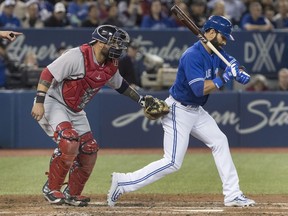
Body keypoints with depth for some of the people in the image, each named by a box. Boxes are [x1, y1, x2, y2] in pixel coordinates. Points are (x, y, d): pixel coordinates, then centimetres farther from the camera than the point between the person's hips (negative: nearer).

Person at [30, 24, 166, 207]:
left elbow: (119, 84, 21)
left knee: (89, 149, 3)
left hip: (76, 111, 9)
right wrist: (39, 102, -32)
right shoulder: (77, 56, -26)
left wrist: (140, 99, 16)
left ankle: (72, 193, 20)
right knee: (69, 141, -28)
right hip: (54, 103, -8)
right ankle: (51, 189, -14)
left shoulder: (111, 66, -1)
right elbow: (48, 73, -26)